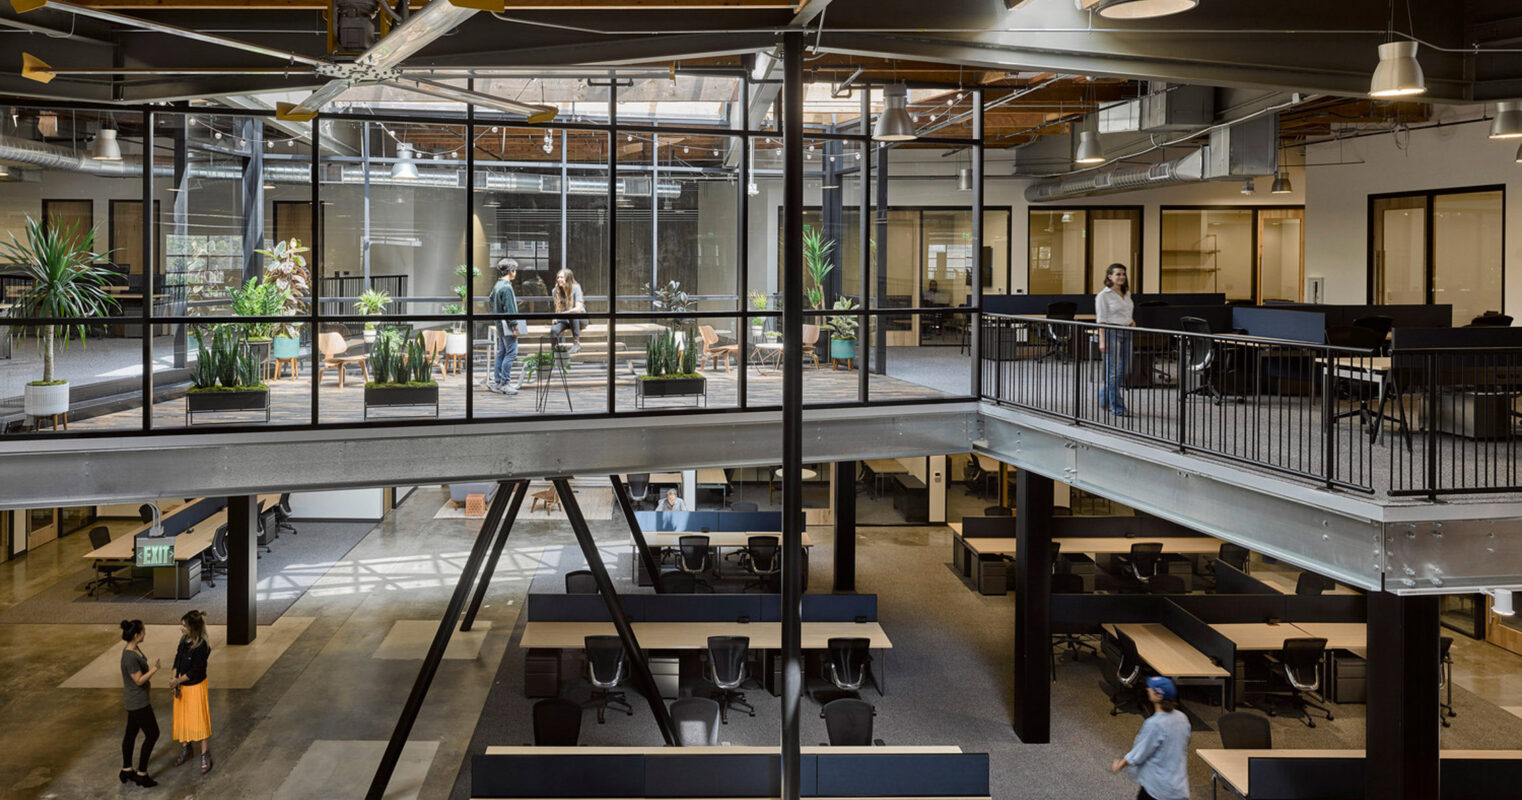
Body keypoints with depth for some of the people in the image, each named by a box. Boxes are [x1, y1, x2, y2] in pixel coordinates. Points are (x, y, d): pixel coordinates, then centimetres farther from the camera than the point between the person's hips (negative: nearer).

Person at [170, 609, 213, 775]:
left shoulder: (202, 647, -25)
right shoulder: (184, 640, -1)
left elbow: (195, 671, -21)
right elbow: (177, 660, 5)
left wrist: (178, 681, -13)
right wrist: (174, 679, -9)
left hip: (196, 688, -8)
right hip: (182, 687, 8)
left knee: (200, 722, 2)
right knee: (182, 720, 19)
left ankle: (205, 758, 13)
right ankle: (185, 751, 38)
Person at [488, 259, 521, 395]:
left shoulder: (497, 285, 11)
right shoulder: (506, 287, -17)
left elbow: (492, 301, 20)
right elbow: (509, 309, -19)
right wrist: (515, 325, -16)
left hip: (500, 324, 10)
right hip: (507, 324, -10)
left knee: (501, 352, 14)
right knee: (511, 353, -7)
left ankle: (496, 381, 17)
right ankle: (504, 383, -8)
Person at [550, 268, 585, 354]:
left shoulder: (576, 288, -12)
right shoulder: (556, 291, 2)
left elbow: (578, 309, -20)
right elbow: (557, 309, 10)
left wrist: (562, 314, -31)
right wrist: (555, 318, -12)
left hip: (580, 318, -2)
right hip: (564, 320, 3)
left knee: (572, 313, -40)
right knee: (553, 330, -32)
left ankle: (576, 342, -31)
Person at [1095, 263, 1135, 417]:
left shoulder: (1126, 293, 15)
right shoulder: (1103, 295, -6)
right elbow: (1101, 320, -10)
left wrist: (1132, 322, 11)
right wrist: (1102, 341, -16)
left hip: (1126, 333, 7)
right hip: (1112, 333, -7)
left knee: (1125, 370, 8)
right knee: (1114, 371, -5)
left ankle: (1104, 398, 27)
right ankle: (1117, 408, -1)